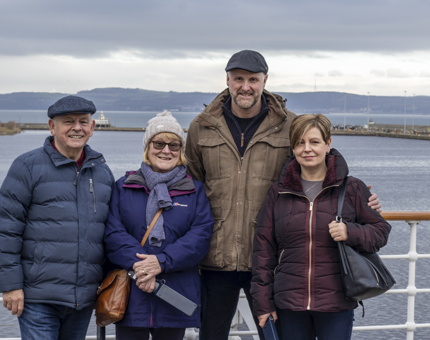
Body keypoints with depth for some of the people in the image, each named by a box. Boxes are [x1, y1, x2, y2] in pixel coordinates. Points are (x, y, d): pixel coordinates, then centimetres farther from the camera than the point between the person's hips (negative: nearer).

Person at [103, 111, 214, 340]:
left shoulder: (194, 190, 8)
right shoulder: (124, 187, 8)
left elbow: (200, 236, -5)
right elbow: (112, 233, -4)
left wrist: (162, 261, -18)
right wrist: (138, 265, -20)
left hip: (175, 300, 1)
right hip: (131, 297, 0)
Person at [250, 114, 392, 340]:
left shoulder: (352, 189, 2)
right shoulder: (278, 192, 6)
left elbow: (380, 231, 7)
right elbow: (263, 247, 8)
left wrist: (350, 233, -15)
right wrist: (263, 301, 4)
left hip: (337, 305, -2)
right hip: (289, 304, 2)